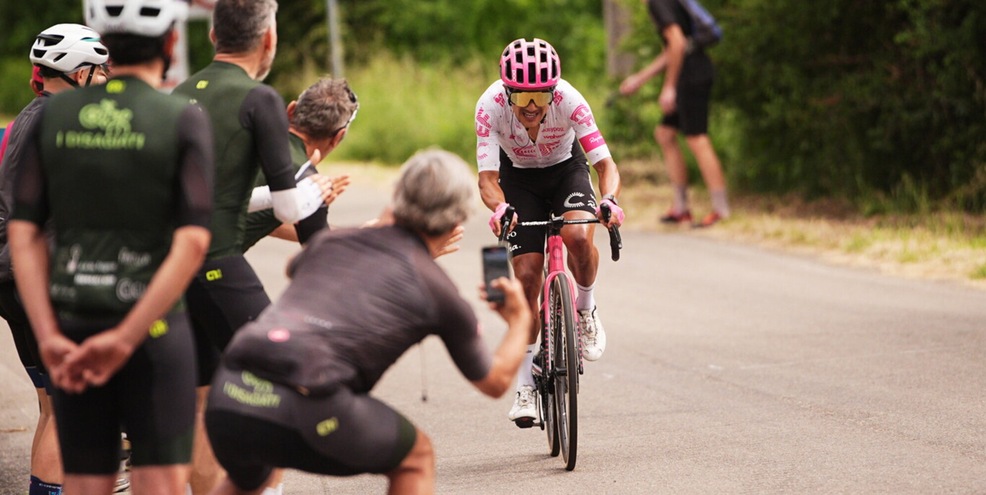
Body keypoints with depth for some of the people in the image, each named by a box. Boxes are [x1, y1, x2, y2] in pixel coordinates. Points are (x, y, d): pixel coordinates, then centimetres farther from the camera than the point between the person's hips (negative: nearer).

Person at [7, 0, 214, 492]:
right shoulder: (185, 120, -8)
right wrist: (124, 341, -18)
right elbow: (192, 243, -17)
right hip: (152, 328, -4)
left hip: (73, 331, 4)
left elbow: (23, 234, -4)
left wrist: (50, 340, -10)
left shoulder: (52, 115, 2)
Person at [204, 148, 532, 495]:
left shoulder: (331, 242, 23)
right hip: (302, 409, -5)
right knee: (417, 458, 22)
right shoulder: (438, 291, 12)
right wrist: (520, 320, 45)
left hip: (225, 401, 5)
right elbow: (495, 382, 27)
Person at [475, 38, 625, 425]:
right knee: (527, 275, -10)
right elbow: (487, 177, -34)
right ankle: (524, 387, 2)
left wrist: (609, 199, -54)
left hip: (566, 170, 0)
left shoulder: (568, 99, -33)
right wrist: (499, 208, -56)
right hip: (519, 179, 1)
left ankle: (586, 310, -1)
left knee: (579, 237, -32)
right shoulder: (491, 106, -32)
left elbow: (605, 163, -33)